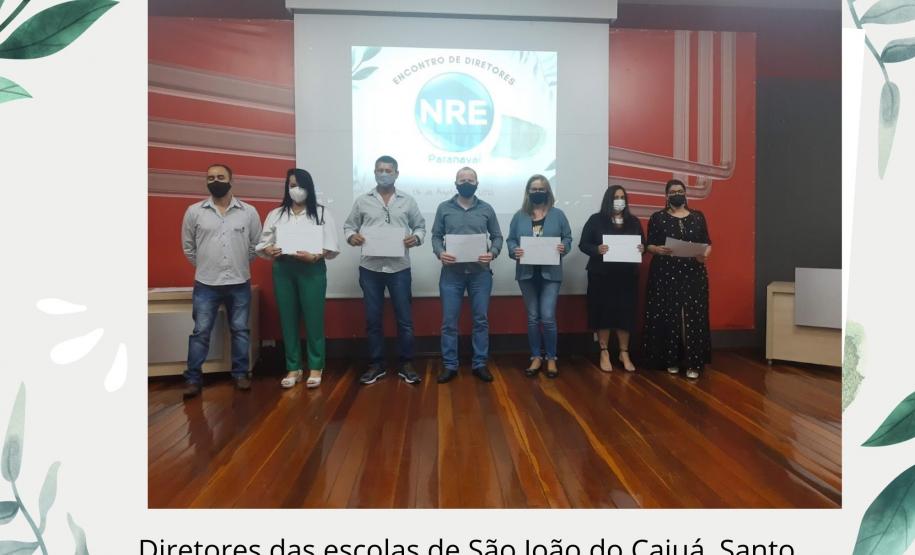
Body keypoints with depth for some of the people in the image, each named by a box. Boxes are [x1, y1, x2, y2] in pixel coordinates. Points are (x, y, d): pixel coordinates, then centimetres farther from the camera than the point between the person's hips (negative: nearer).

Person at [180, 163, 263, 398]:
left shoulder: (249, 212, 0)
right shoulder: (194, 211, 0)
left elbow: (256, 244, 9)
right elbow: (188, 246, 10)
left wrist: (240, 265, 9)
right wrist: (204, 266, 11)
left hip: (239, 284, 1)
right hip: (206, 284, 0)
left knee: (240, 330, 9)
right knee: (200, 332, 4)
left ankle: (240, 373, 22)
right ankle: (193, 378, 16)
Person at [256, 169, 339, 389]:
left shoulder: (322, 213, 4)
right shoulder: (276, 214, 11)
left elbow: (332, 246, -3)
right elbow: (262, 243, 10)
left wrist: (315, 256, -19)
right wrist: (269, 250, -12)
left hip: (312, 269, -2)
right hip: (283, 269, 3)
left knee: (313, 318, 1)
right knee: (288, 319, 7)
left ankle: (315, 367, 15)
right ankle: (293, 368, 19)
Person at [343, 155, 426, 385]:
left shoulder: (407, 201, 8)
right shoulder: (362, 201, 8)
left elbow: (420, 225, 11)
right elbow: (348, 225, 10)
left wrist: (416, 237, -10)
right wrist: (351, 236, -12)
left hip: (399, 268, 0)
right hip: (370, 268, 1)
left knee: (404, 319, 3)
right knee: (373, 319, 8)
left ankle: (406, 364, 16)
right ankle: (376, 364, 21)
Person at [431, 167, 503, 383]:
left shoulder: (487, 209, 7)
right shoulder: (444, 208, 6)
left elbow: (497, 236, 9)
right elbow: (436, 236, 6)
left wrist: (493, 253, -11)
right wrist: (440, 253, -14)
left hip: (480, 272, 1)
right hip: (451, 273, 0)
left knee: (481, 320, 7)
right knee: (449, 321, 3)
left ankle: (480, 364, 19)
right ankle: (449, 366, 15)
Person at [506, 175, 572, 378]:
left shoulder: (557, 215, 6)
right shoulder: (519, 216, 8)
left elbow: (568, 237, 7)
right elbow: (510, 239, 6)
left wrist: (564, 247, -14)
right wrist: (514, 250, -14)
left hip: (550, 273, -2)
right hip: (527, 273, 2)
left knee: (548, 317, -6)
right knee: (532, 318, 9)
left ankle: (551, 358, 12)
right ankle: (536, 357, 22)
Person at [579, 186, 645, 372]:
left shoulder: (634, 221, 11)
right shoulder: (596, 220, 0)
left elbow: (643, 243, 15)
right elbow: (583, 244, -2)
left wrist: (642, 248, -9)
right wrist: (597, 249, -22)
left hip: (627, 275, 3)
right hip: (602, 275, -3)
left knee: (626, 313, 5)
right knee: (604, 313, 2)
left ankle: (624, 353, 18)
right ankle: (604, 353, 14)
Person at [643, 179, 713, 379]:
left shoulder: (698, 217, 11)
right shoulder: (658, 218, 5)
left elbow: (708, 243, 11)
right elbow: (649, 245, 2)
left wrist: (705, 254, -11)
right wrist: (658, 250, -20)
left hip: (693, 274, 2)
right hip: (665, 274, -1)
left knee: (693, 317, -3)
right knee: (668, 316, -1)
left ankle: (693, 363, 2)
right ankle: (671, 360, 11)